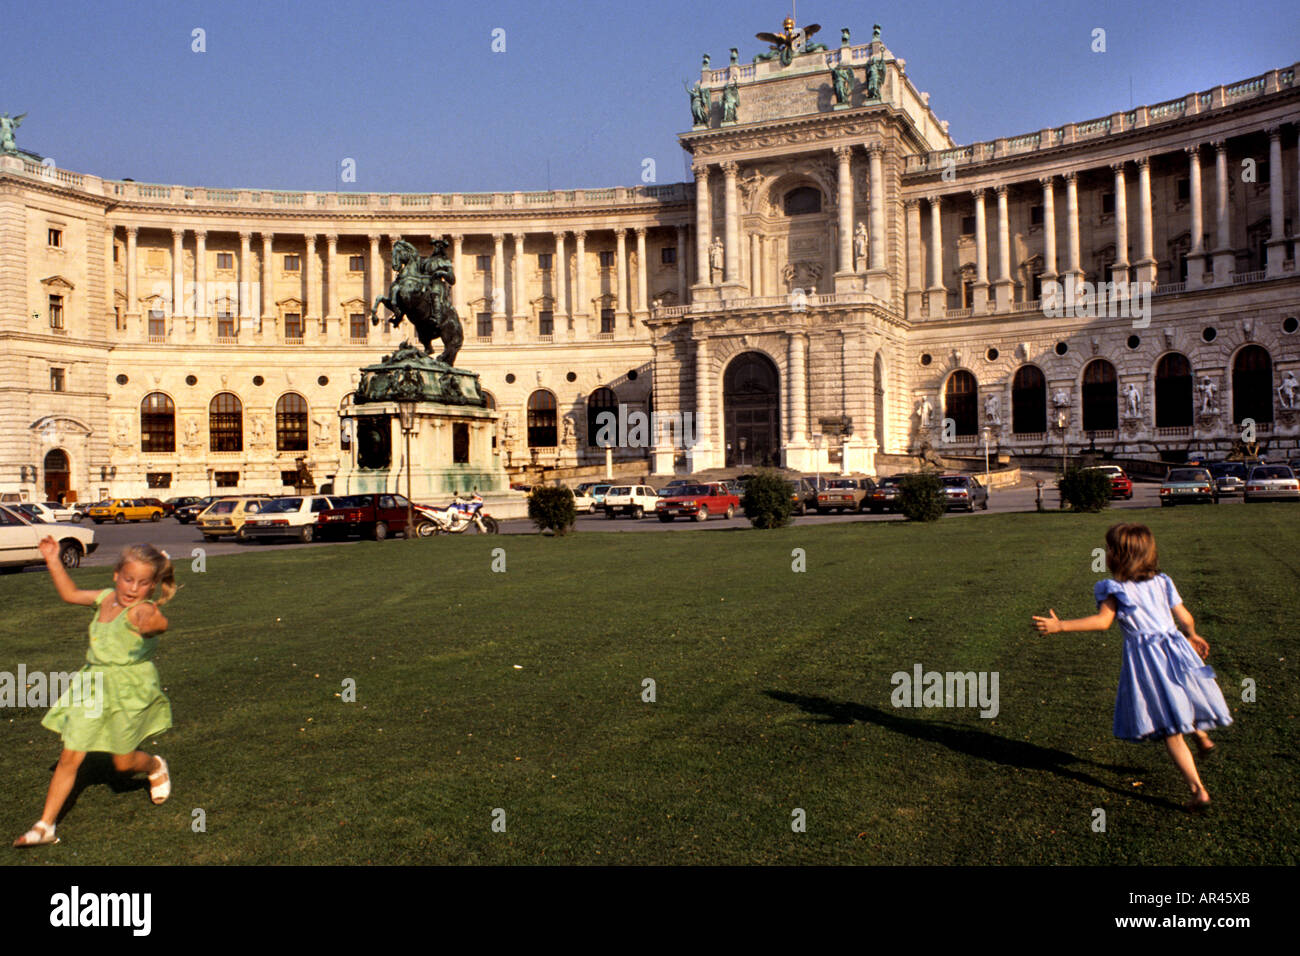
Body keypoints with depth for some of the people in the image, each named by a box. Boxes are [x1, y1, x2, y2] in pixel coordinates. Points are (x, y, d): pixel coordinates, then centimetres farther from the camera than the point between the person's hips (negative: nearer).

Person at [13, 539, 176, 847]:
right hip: (92, 686, 6)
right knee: (69, 757, 4)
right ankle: (45, 826, 14)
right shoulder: (106, 597, 3)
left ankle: (155, 767, 43)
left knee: (123, 762, 9)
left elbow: (159, 623, -45)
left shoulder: (142, 610, -20)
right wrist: (53, 561, 18)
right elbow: (71, 594, 22)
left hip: (129, 689, -6)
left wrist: (152, 623, -68)